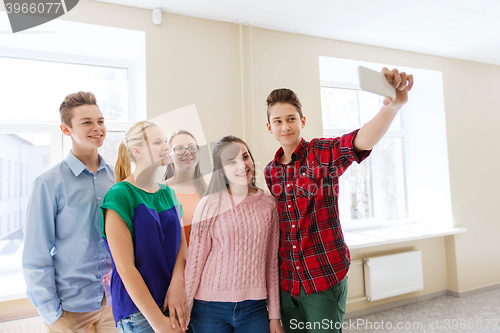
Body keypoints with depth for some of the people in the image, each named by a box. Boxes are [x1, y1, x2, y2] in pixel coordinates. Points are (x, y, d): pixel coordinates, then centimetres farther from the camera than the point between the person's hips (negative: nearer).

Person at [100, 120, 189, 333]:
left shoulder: (167, 193, 7)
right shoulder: (120, 195, -13)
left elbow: (182, 243, 4)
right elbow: (125, 268, -17)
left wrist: (177, 283, -15)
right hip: (139, 311, -6)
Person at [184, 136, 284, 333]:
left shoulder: (269, 204, 0)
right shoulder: (210, 204, -9)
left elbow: (272, 263, 4)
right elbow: (194, 260, -5)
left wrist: (274, 315, 6)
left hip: (254, 309, 2)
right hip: (210, 309, -1)